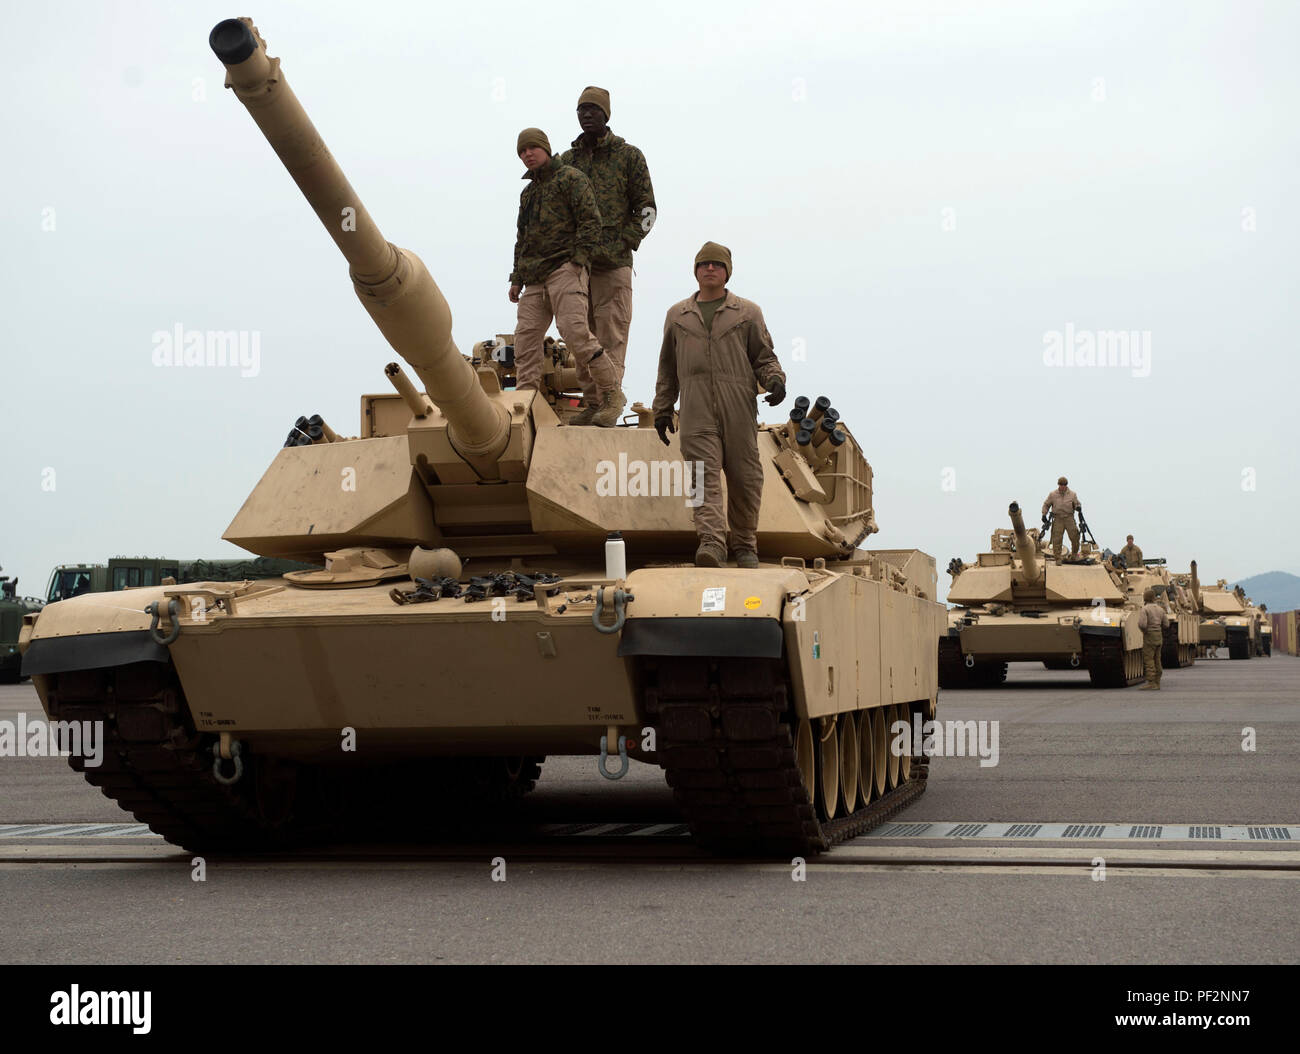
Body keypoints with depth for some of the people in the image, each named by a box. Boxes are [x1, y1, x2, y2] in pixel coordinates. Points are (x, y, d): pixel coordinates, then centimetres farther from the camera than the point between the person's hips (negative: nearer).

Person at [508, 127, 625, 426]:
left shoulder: (571, 178, 3)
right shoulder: (527, 192, 27)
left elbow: (591, 221, -7)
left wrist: (577, 260, -16)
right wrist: (517, 278, 23)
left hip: (565, 268, -8)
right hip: (534, 278, 8)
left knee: (574, 330, -20)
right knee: (525, 337, -2)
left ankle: (612, 394, -11)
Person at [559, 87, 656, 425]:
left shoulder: (628, 156, 5)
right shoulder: (565, 161, 16)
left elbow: (646, 208, 3)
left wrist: (623, 245, -8)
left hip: (613, 262, -5)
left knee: (611, 336, -9)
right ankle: (591, 404, 11)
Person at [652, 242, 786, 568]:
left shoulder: (748, 312, 13)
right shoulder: (677, 315, 19)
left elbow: (764, 357, 12)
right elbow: (667, 368, 23)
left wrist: (775, 380, -9)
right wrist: (662, 410, 19)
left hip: (738, 406, 0)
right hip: (696, 409, 1)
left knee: (744, 476, 1)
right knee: (704, 475, -14)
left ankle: (745, 546, 14)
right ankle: (711, 542, -24)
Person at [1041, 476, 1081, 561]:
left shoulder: (1072, 494, 8)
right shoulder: (1052, 494, 7)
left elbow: (1077, 503, 12)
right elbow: (1046, 505, 14)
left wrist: (1078, 507, -11)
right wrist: (1044, 515, 3)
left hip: (1069, 519, 0)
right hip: (1057, 519, 0)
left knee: (1074, 537, -5)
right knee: (1057, 540, -5)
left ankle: (1074, 554, 19)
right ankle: (1058, 559, 2)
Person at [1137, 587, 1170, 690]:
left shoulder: (1144, 609, -11)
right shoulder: (1160, 609, 8)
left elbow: (1142, 624, -22)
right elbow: (1166, 624, 8)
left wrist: (1143, 629, 0)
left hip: (1149, 636, -7)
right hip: (1159, 636, 7)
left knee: (1148, 660, -8)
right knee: (1156, 660, 10)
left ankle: (1150, 683, -15)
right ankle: (1157, 684, 11)